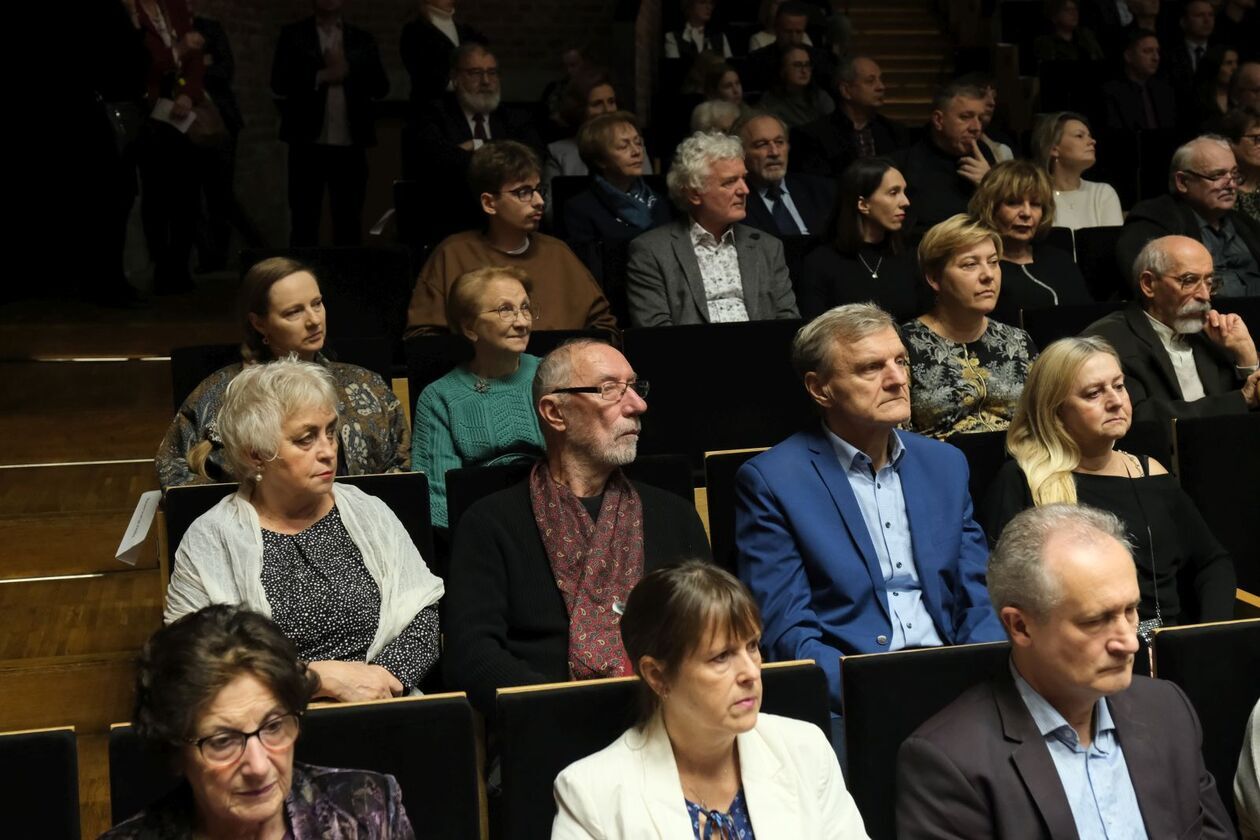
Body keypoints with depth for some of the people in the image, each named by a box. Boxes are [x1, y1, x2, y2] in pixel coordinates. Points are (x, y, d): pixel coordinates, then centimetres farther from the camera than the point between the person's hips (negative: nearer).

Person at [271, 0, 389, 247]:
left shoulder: (363, 39, 12)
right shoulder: (293, 35, 6)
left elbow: (381, 87, 4)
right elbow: (280, 84, -3)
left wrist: (347, 69, -8)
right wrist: (321, 77, -10)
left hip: (350, 144, 2)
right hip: (308, 143, -2)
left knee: (349, 223, 5)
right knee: (304, 224, 1)